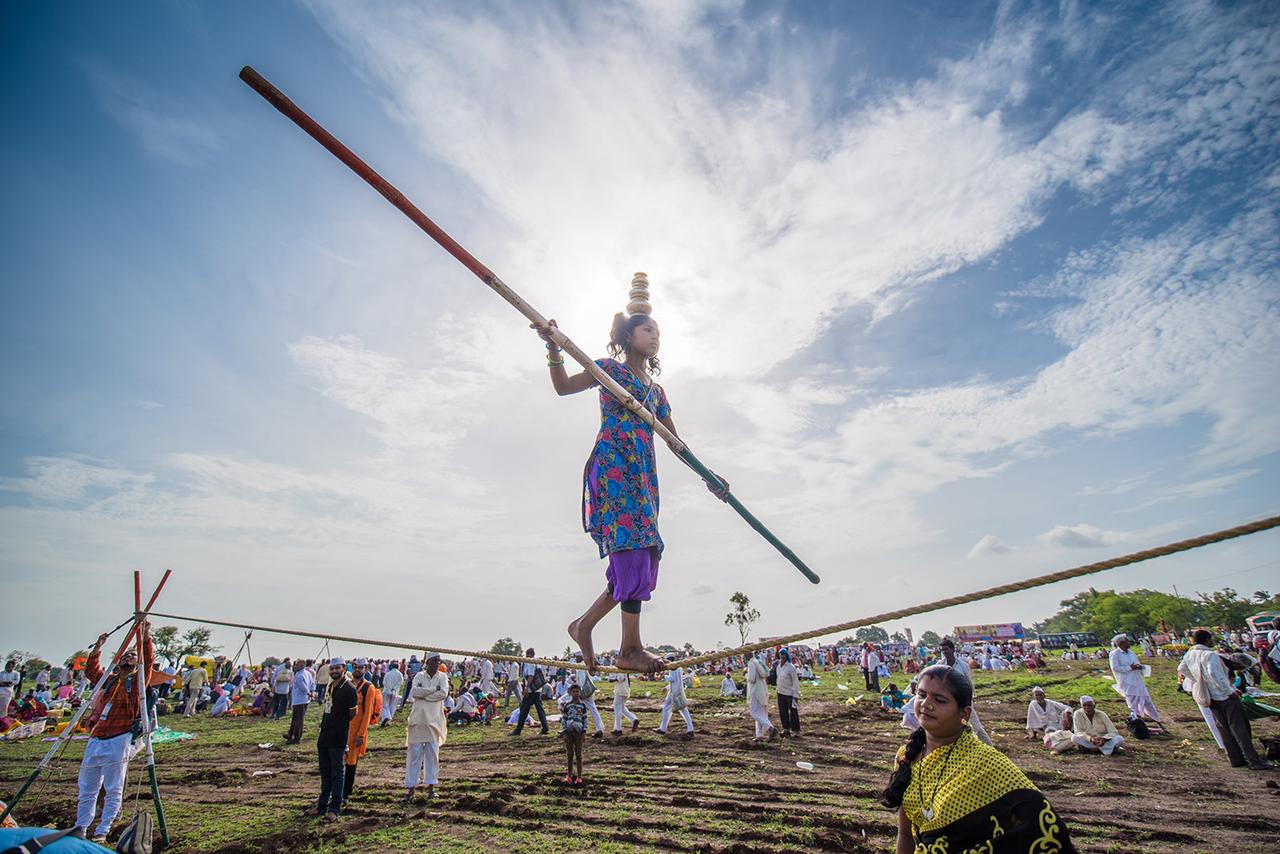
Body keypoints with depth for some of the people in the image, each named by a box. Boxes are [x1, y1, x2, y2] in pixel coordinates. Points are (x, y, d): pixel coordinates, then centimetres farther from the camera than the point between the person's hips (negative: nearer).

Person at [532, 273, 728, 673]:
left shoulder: (655, 388, 25)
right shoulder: (611, 368, 8)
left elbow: (675, 442, 26)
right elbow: (564, 387, -6)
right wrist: (554, 349, -22)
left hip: (643, 474, 7)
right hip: (611, 467, -7)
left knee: (641, 559, 1)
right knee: (633, 551, -17)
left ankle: (585, 624, 14)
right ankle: (630, 647, -13)